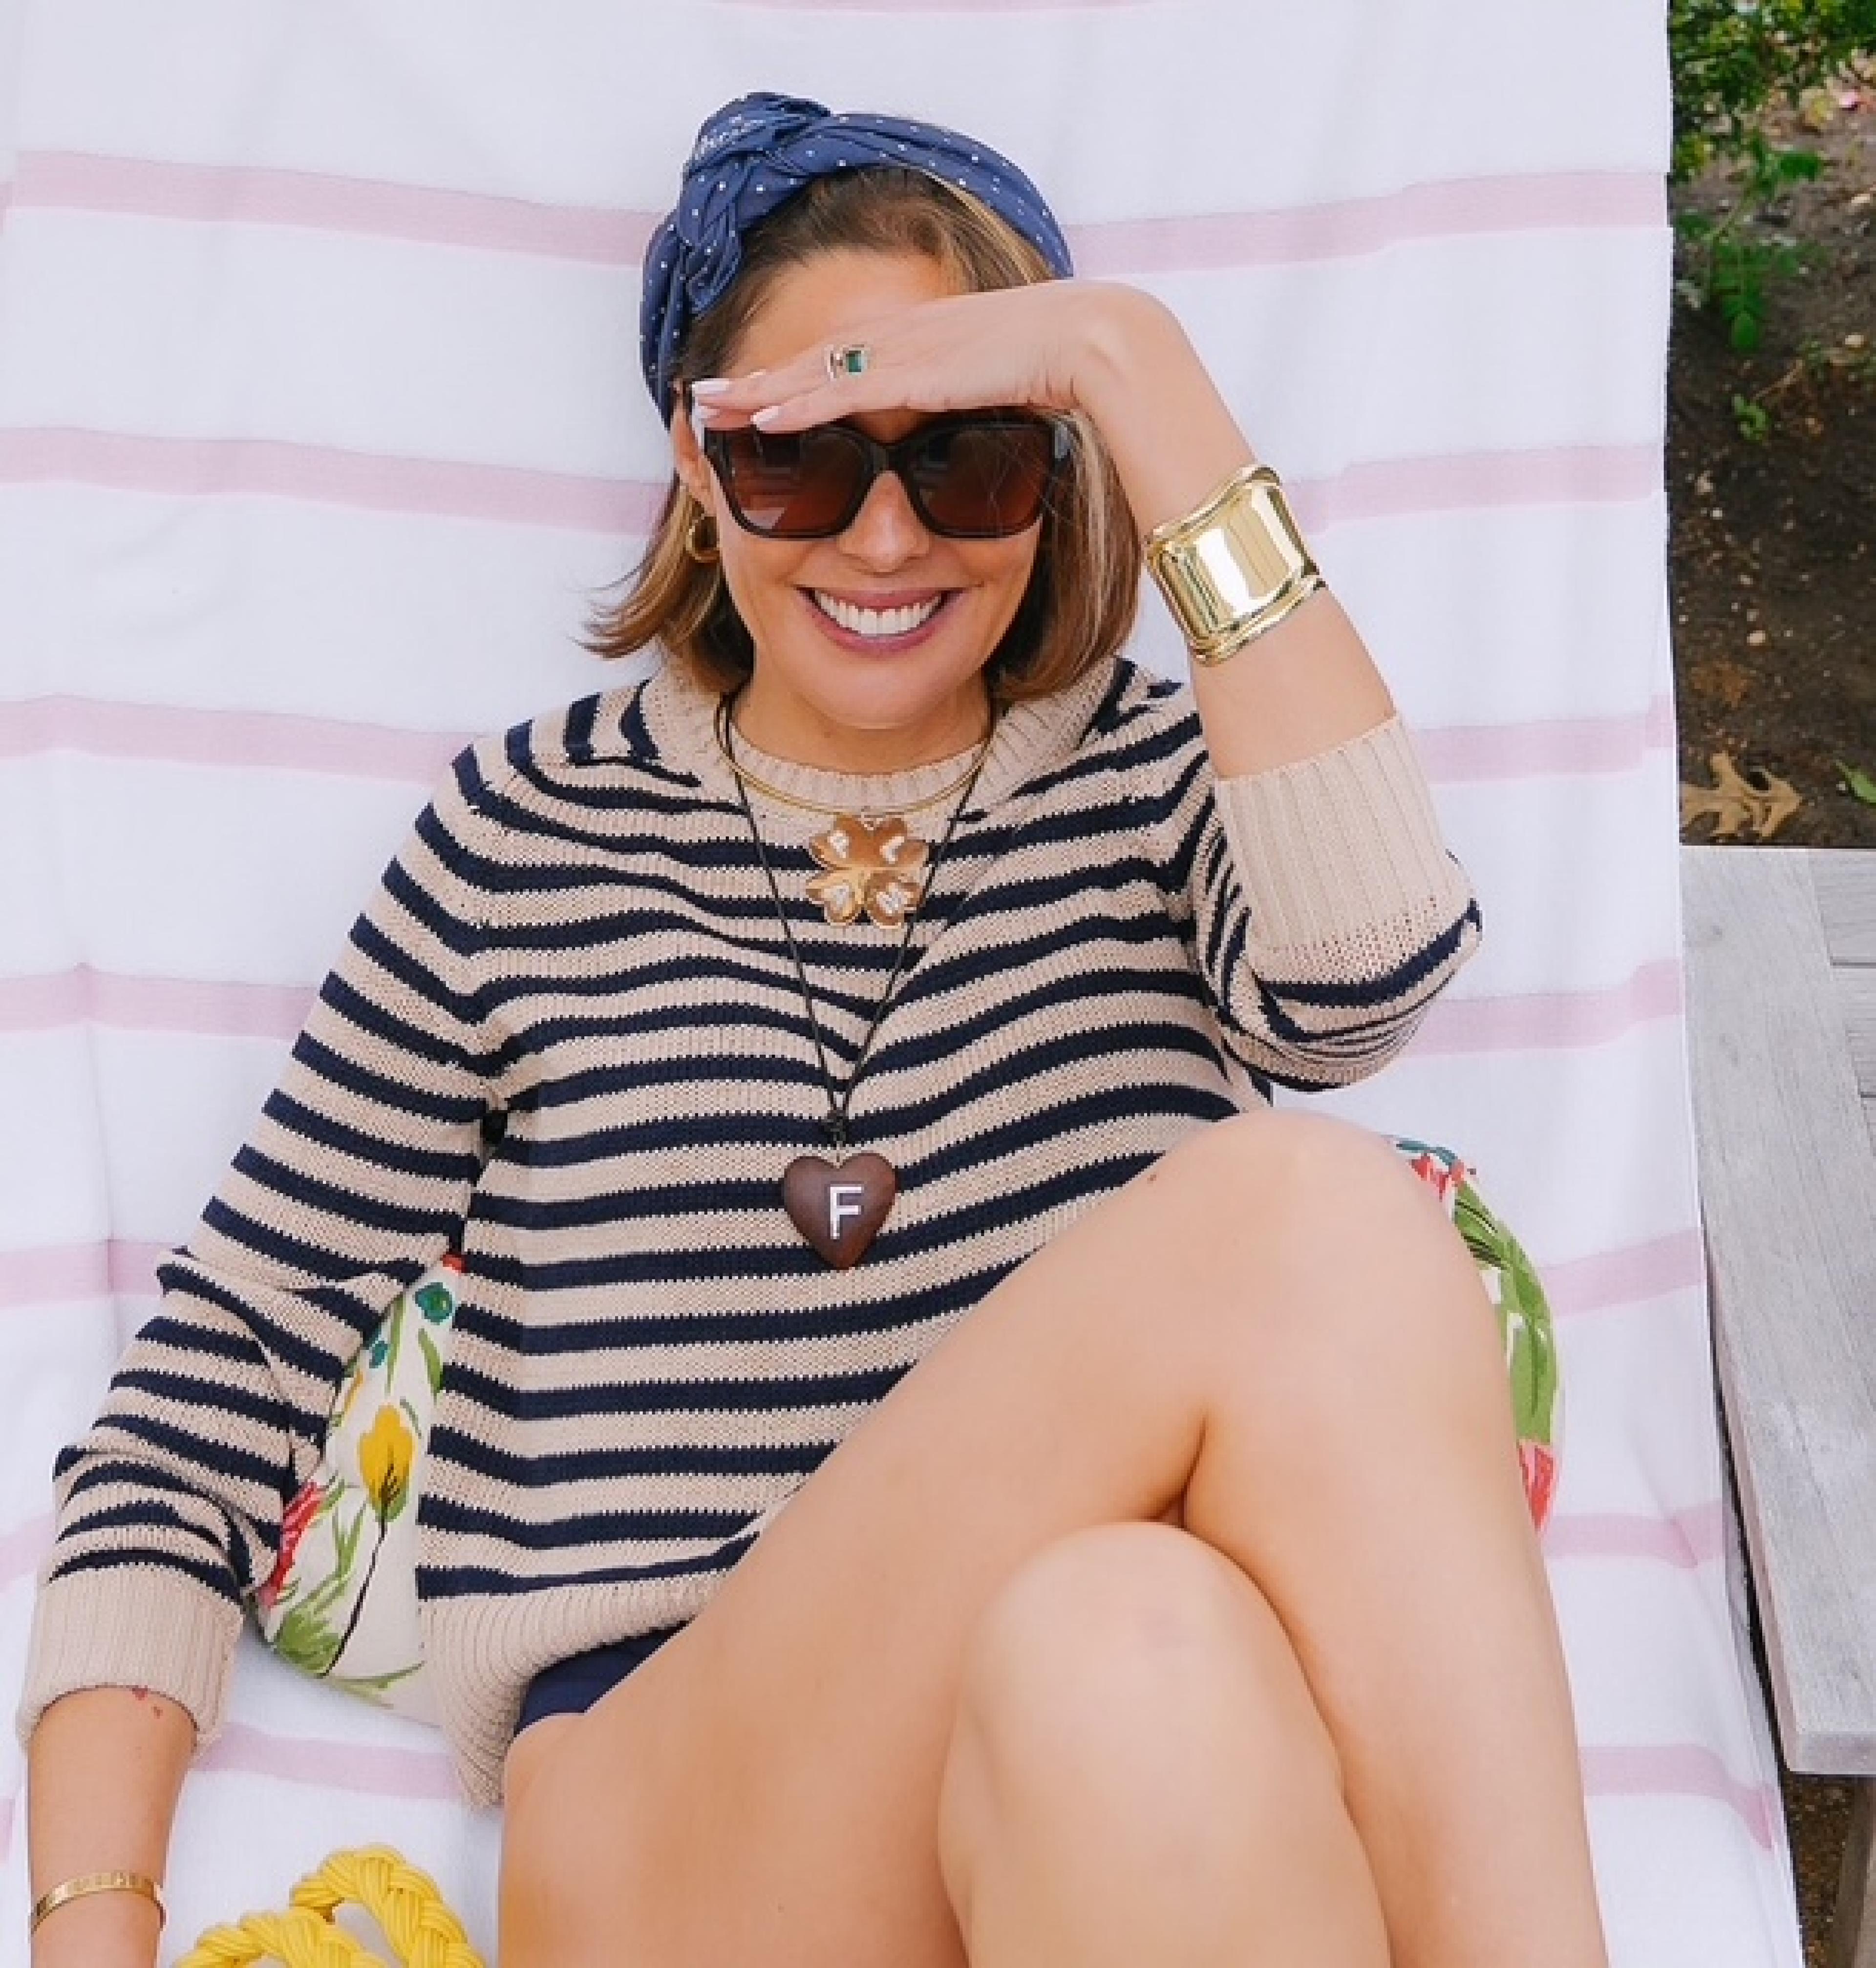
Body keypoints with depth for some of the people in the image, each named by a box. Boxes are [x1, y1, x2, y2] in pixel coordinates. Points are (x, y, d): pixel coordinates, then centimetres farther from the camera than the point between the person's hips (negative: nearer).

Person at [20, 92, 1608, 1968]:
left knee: (1134, 1652, -38)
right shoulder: (528, 839, 11)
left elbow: (1364, 976, -12)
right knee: (1304, 1212, -27)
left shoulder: (1154, 776, 13)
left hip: (1125, 1813, 1)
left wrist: (1139, 366, -11)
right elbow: (213, 1390, 10)